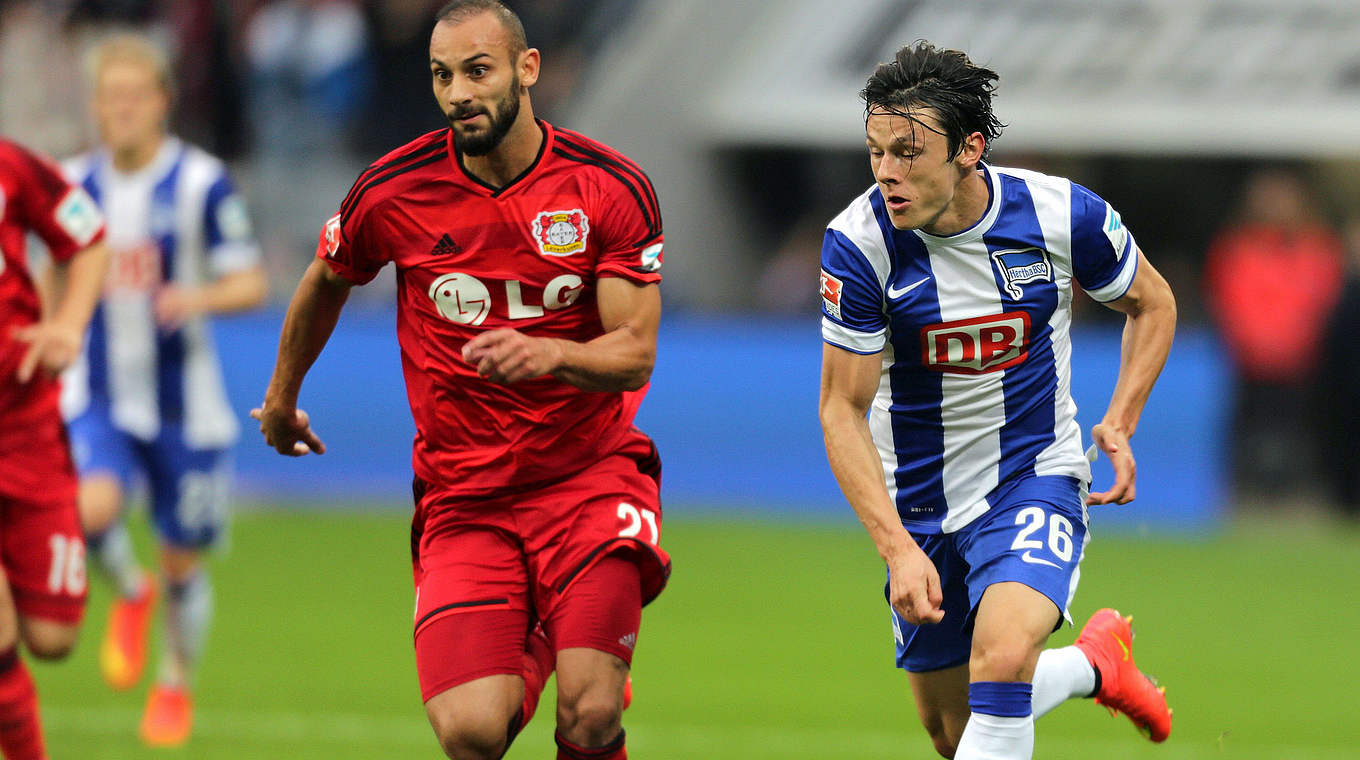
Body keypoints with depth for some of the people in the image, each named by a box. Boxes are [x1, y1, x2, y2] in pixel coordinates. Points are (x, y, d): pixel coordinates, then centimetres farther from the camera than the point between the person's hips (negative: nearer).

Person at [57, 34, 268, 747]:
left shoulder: (203, 185, -9)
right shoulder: (75, 185, 2)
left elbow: (250, 283, -9)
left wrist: (197, 298, -27)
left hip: (185, 405, -2)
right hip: (98, 397, 2)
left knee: (184, 560, 7)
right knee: (92, 509, -26)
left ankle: (175, 687, 33)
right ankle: (129, 594, 8)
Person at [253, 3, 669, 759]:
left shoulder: (613, 188, -6)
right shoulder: (393, 192, -4)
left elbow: (635, 355, -7)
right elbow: (325, 284, 17)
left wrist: (549, 354, -28)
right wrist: (283, 397, 31)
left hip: (591, 478, -1)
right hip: (463, 497, 1)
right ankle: (527, 649, 19)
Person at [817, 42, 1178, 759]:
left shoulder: (1062, 215, -16)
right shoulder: (859, 243, -18)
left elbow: (1152, 303, 5)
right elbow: (842, 409, -13)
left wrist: (1119, 424, -8)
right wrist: (897, 547, -24)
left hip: (1034, 478, -2)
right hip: (917, 502, 2)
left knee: (1002, 655, -30)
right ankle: (1095, 663, 37)